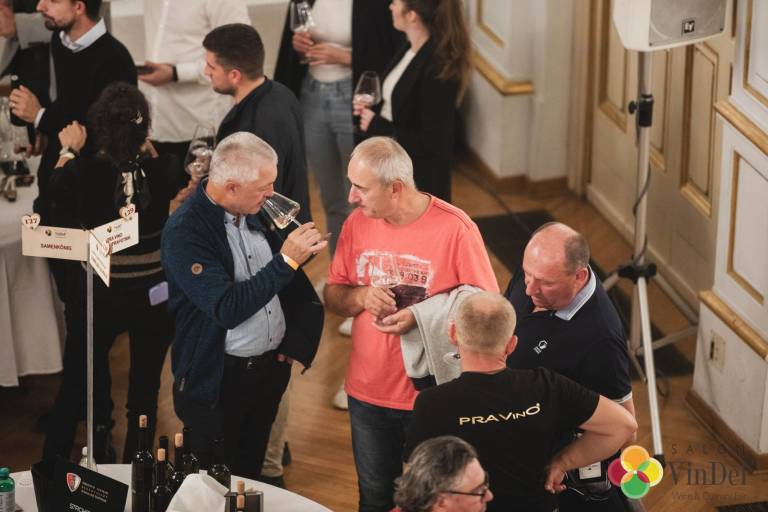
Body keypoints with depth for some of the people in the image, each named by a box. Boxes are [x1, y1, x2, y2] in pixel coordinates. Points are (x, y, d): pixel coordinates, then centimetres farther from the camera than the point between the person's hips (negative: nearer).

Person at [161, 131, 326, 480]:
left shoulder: (253, 214, 2)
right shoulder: (184, 231, -21)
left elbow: (294, 286, 14)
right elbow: (228, 309, -29)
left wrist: (298, 341, 3)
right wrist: (286, 261, -30)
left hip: (271, 369, 7)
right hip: (218, 382, -7)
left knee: (251, 477, 19)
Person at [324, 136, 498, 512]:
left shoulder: (455, 228, -18)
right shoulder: (357, 223, -3)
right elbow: (332, 296, 6)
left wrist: (422, 316, -26)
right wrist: (361, 297, -17)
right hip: (367, 394, 4)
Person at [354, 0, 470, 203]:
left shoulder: (438, 68, -24)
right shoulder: (409, 49, 3)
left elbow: (432, 143, -24)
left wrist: (377, 127, -18)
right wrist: (373, 112, -1)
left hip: (419, 182, -9)